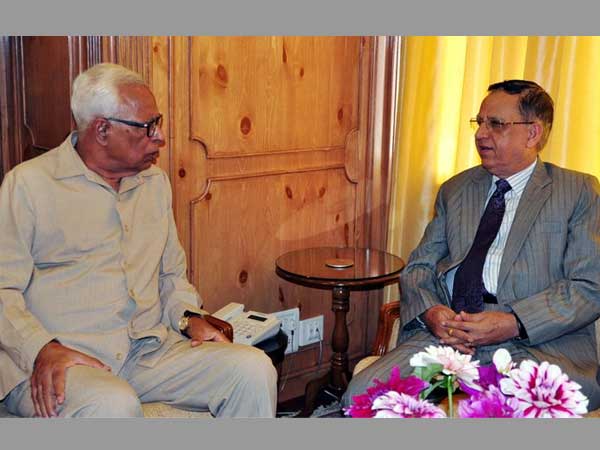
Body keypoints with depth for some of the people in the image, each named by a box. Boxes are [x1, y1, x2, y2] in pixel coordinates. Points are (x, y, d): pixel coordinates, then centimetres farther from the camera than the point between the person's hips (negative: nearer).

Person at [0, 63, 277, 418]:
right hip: (60, 360, -5)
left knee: (254, 369, -17)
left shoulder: (156, 182, 17)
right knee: (114, 404, -39)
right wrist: (43, 349, -21)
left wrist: (191, 317, 5)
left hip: (150, 349, 6)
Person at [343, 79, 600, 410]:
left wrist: (513, 324, -15)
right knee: (361, 395, -19)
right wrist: (430, 312, -6)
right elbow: (418, 266, 18)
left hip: (538, 344, -3)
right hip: (447, 335, 4)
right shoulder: (454, 190, 21)